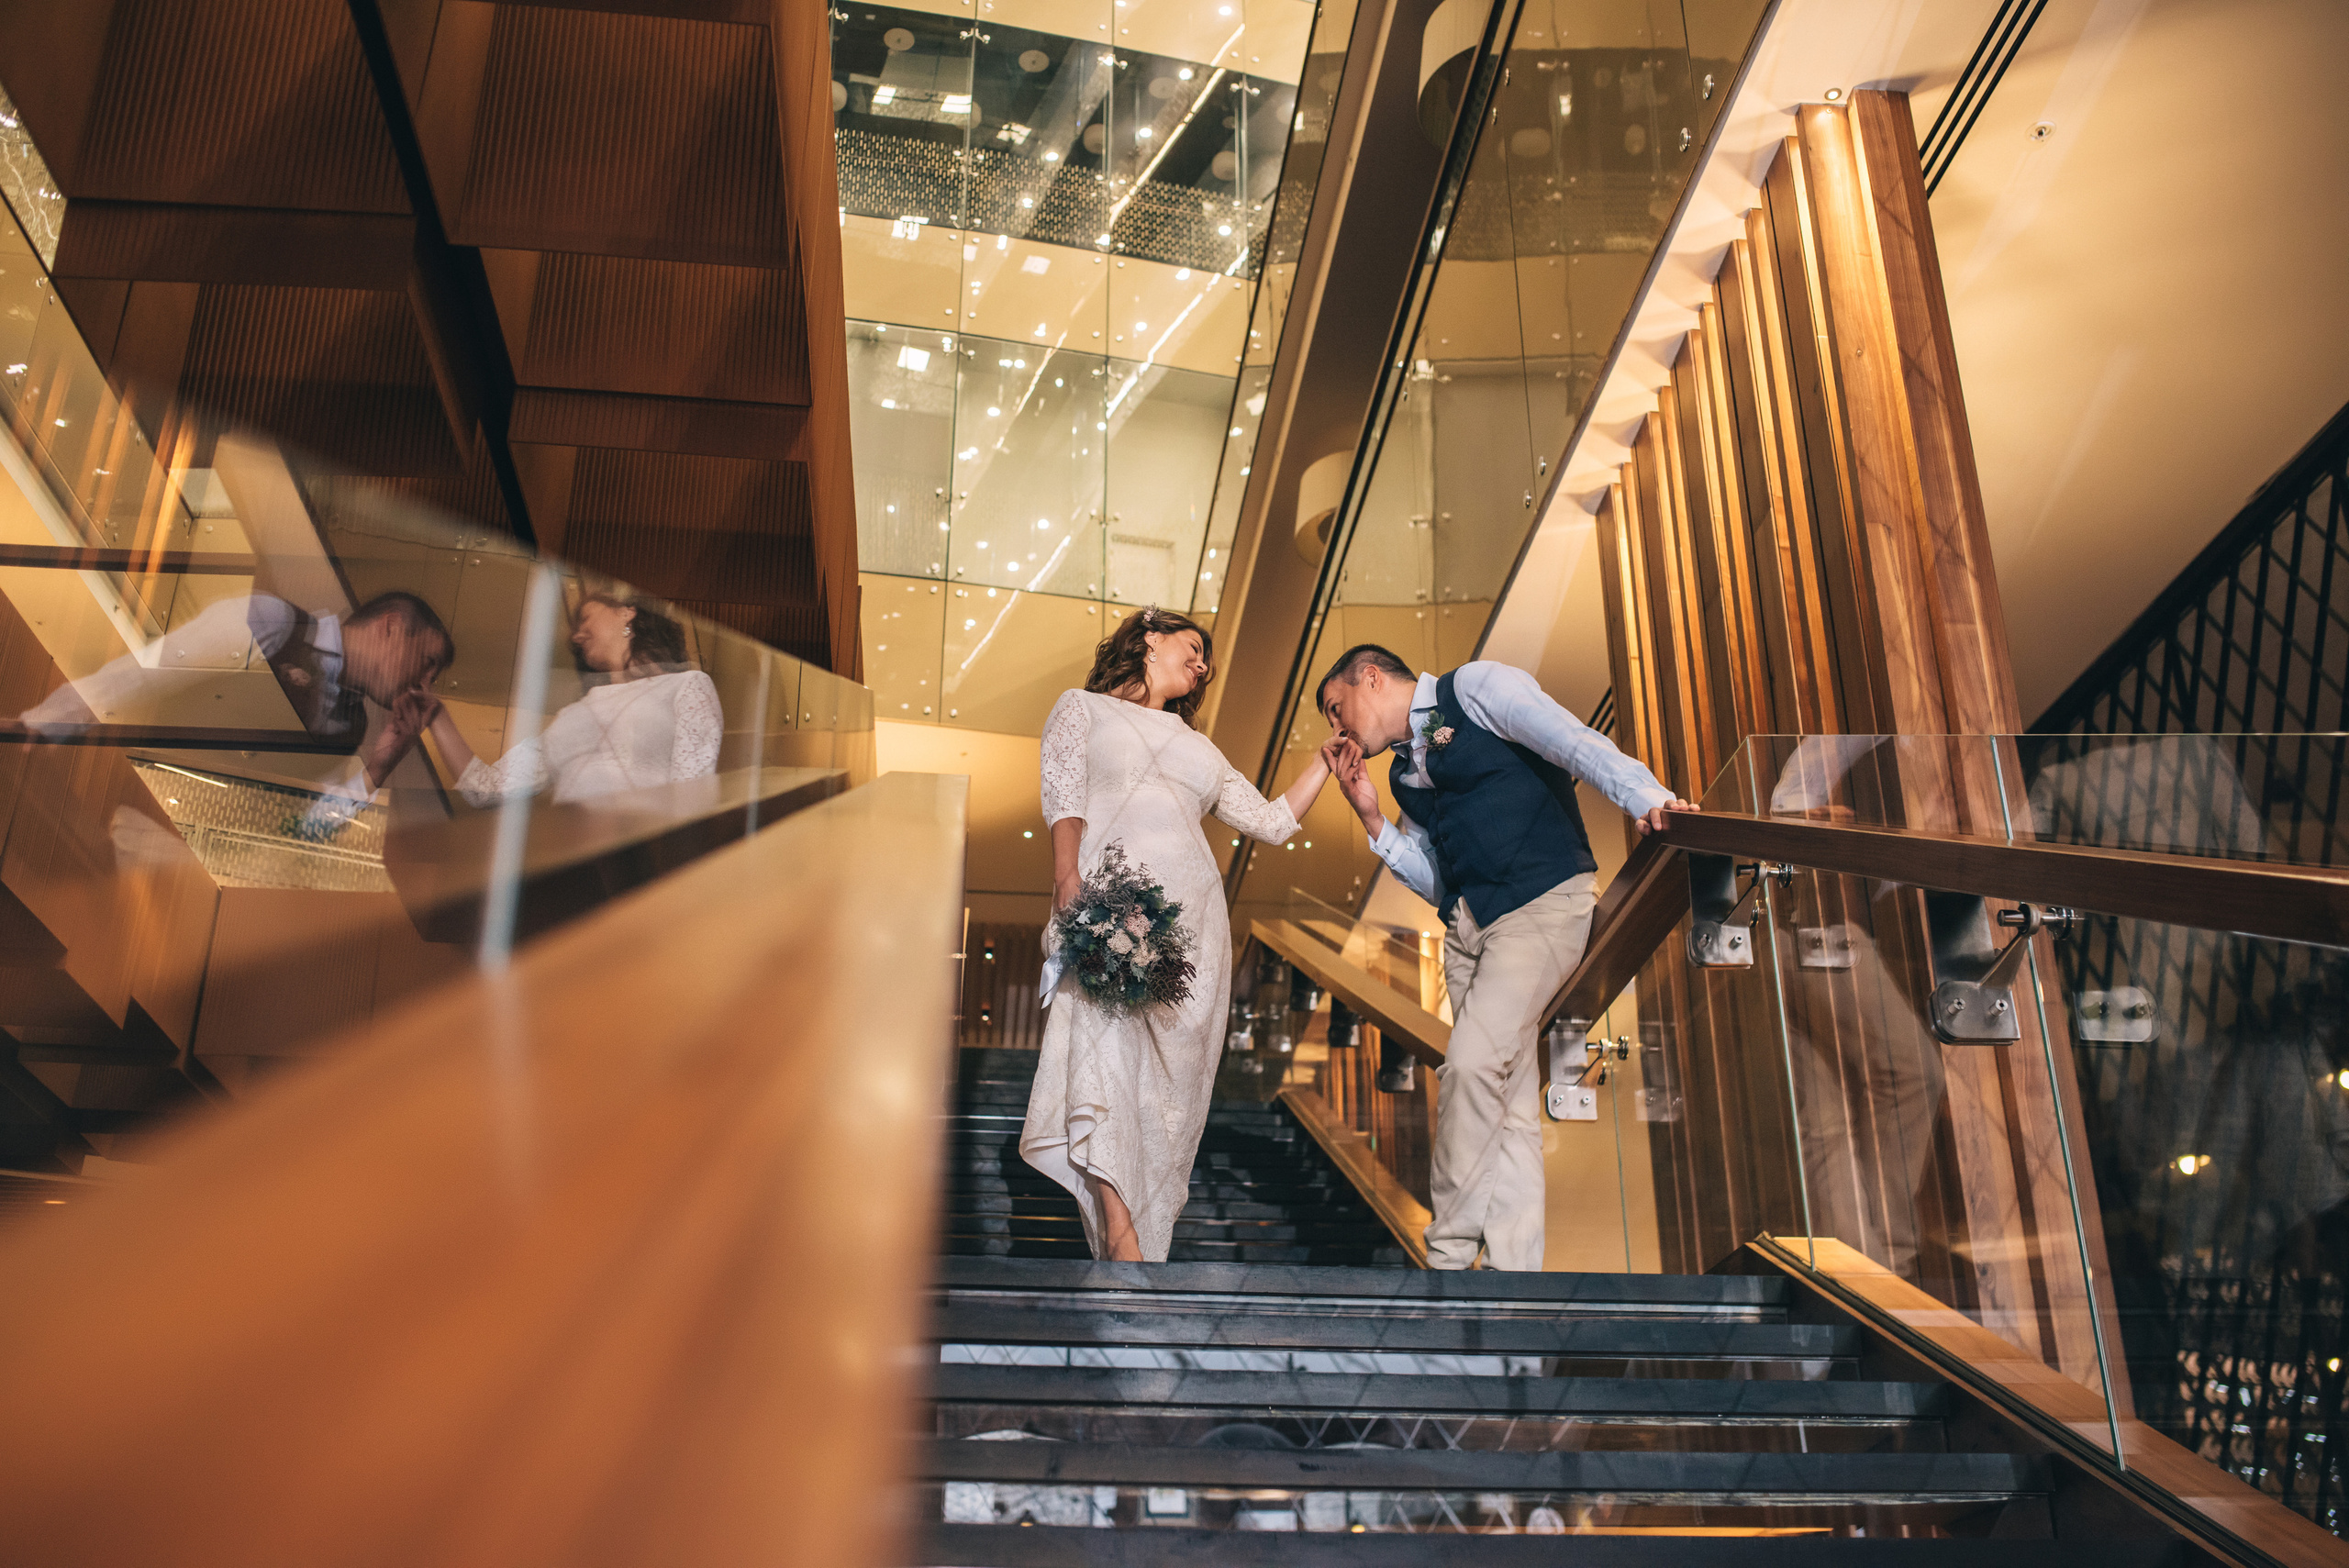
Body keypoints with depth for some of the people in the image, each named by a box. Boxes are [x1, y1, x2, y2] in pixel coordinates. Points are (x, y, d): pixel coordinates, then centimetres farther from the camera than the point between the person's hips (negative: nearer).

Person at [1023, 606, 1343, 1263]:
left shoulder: (1199, 747, 32)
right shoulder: (1082, 706, 21)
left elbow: (1272, 821, 29)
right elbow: (1062, 792, 3)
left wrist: (1325, 758, 26)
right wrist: (1067, 875, -14)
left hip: (1192, 914, 4)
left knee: (1171, 1081, -6)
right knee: (1105, 1048, -24)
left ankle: (1143, 1250, -4)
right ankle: (1122, 1244, -29)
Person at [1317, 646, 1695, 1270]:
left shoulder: (1474, 687, -1)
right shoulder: (1404, 772, 21)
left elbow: (1573, 742, -14)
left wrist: (1646, 797, -30)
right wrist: (1373, 821, 8)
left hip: (1544, 902, -8)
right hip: (1467, 926, 8)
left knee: (1472, 1062, -17)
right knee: (1508, 1103, 4)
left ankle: (1447, 1253, -5)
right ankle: (1512, 1264, 7)